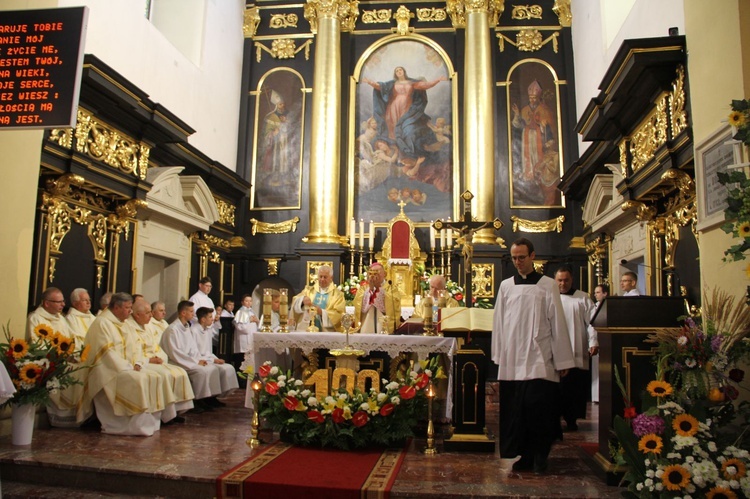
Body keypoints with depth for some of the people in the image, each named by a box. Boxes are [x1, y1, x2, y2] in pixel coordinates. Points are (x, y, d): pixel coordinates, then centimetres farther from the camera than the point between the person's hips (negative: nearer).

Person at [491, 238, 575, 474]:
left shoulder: (548, 285, 2)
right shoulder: (506, 286, 9)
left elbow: (557, 323, 1)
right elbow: (499, 323, 10)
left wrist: (562, 360, -1)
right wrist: (499, 356, 7)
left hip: (540, 359, -2)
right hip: (512, 359, 3)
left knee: (538, 406, -5)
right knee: (516, 409, 4)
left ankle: (540, 456, 14)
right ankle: (525, 455, 18)